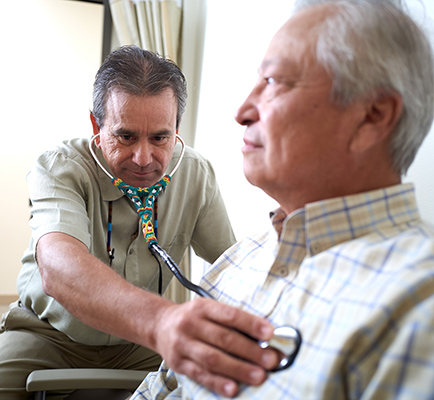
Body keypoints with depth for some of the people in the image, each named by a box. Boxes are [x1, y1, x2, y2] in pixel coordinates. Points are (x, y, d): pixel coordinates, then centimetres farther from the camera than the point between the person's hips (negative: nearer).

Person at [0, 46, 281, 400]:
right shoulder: (58, 170, -21)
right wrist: (160, 319, -62)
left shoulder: (196, 175, -8)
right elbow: (57, 266, -42)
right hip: (51, 333, -1)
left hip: (139, 341, 2)